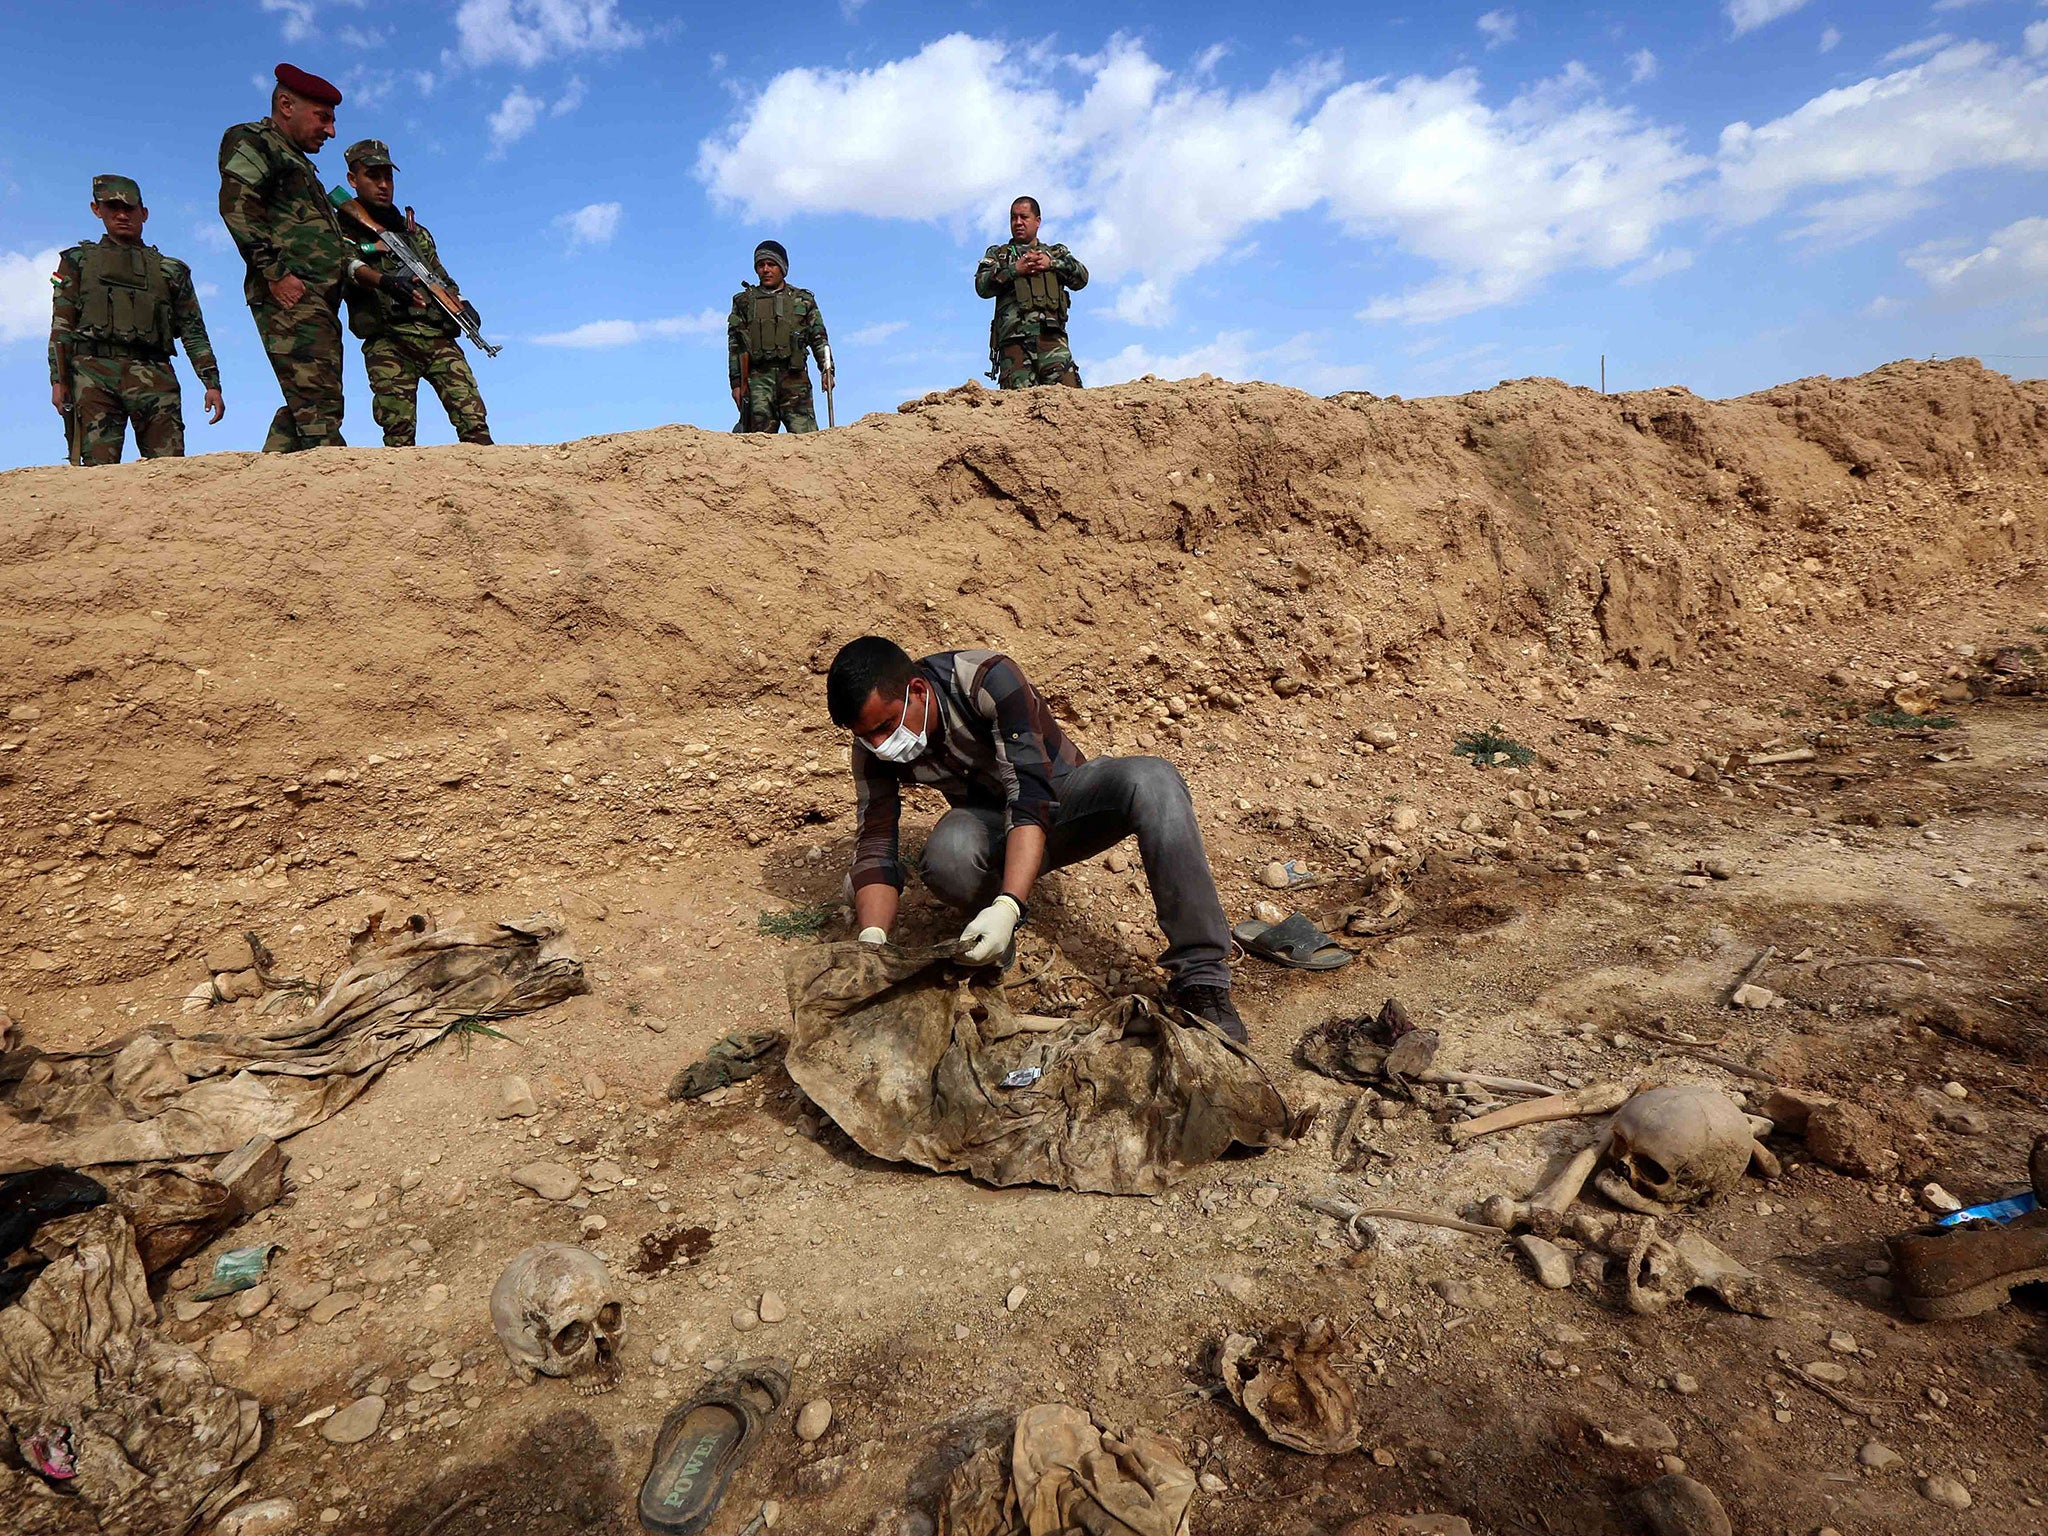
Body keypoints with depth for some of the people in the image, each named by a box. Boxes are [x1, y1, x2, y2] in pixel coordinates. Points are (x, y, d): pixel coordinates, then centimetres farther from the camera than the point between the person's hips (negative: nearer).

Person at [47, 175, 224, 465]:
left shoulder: (170, 269, 23)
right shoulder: (79, 260, 22)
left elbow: (193, 332, 17)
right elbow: (61, 325, 14)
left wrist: (212, 383, 4)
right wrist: (58, 380, 2)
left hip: (153, 375, 0)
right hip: (95, 374, 0)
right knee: (100, 467, -12)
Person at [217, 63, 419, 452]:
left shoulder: (300, 164, 34)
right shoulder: (254, 142, 7)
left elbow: (336, 251, 28)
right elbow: (237, 206, -10)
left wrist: (381, 280, 15)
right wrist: (276, 272, -18)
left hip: (319, 303, 9)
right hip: (291, 296, -9)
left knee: (303, 408, 5)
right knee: (319, 405, -20)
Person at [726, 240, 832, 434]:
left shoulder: (803, 300, 19)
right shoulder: (744, 301, 17)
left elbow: (819, 338, 15)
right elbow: (734, 346, 12)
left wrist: (826, 369, -2)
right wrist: (736, 382, 2)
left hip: (794, 376, 0)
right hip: (758, 376, 0)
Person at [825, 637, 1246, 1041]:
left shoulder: (988, 678, -30)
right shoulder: (874, 747, -15)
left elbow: (1032, 796, -37)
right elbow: (875, 845, -16)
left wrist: (1009, 906, -49)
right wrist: (872, 939, -33)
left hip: (1060, 794, -2)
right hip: (990, 823, 2)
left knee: (1151, 779, -35)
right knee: (946, 855, -36)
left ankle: (1201, 978, -32)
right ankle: (988, 950, -4)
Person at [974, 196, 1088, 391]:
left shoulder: (1056, 253, 30)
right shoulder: (997, 254, 27)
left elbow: (1081, 278, 15)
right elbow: (982, 286, 10)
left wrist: (1052, 264, 1)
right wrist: (1015, 269, -1)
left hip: (1051, 336, 1)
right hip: (1014, 339, 0)